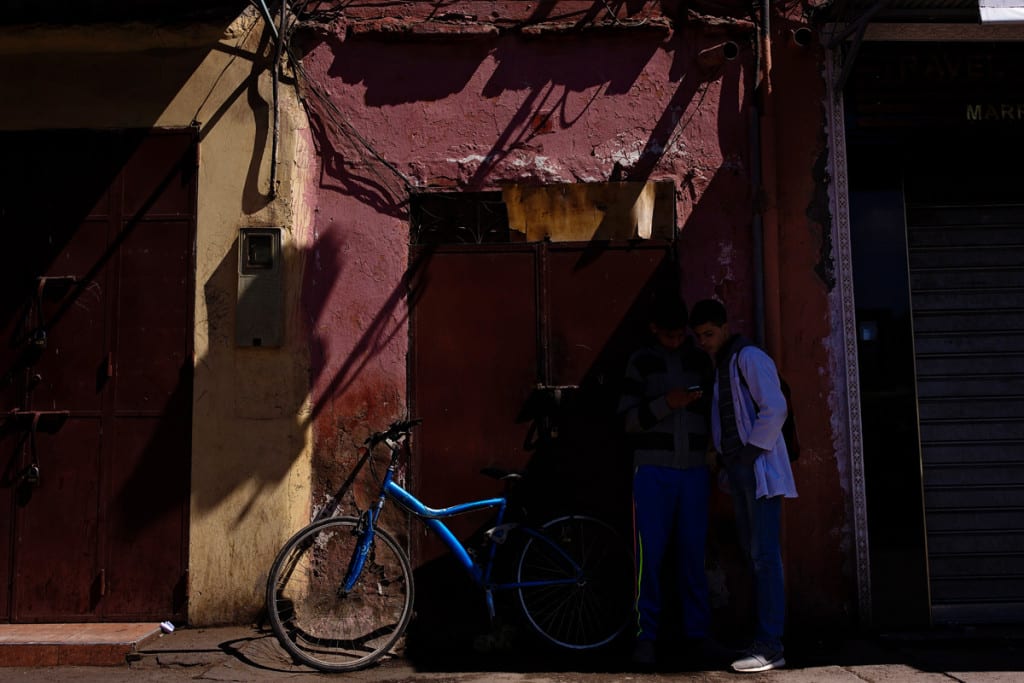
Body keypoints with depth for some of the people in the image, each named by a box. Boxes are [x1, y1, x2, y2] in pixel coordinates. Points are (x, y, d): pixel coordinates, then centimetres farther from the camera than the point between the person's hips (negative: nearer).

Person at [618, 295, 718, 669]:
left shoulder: (701, 360, 11)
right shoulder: (641, 362, 3)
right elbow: (628, 420, -4)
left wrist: (704, 400, -3)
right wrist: (666, 403, -17)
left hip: (694, 470, 3)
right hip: (653, 471, -2)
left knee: (693, 553, 7)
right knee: (650, 554, -2)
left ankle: (698, 630, 17)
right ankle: (646, 635, 7)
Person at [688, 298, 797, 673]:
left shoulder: (749, 358, -8)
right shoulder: (719, 365, 18)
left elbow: (775, 408, -16)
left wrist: (752, 451, -14)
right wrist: (723, 455, 11)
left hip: (758, 467, -9)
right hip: (737, 469, 9)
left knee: (764, 554, -9)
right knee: (751, 552, 11)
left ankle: (770, 645, -7)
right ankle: (763, 631, 18)